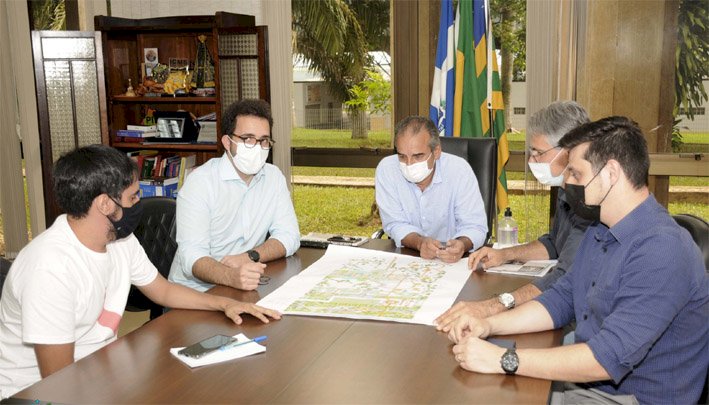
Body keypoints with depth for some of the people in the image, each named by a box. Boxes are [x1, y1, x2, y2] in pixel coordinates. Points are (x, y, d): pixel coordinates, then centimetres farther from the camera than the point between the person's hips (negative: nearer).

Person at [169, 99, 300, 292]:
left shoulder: (274, 177, 6)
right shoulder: (200, 181, -11)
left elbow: (289, 236, 3)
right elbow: (192, 255, -20)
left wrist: (249, 257, -17)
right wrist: (231, 277, -40)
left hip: (248, 288, 4)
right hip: (195, 290, -4)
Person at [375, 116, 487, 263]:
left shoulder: (459, 169, -12)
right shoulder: (386, 169, -10)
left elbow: (474, 226, -11)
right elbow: (395, 224, -7)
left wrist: (462, 244, -34)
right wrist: (420, 242, -27)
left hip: (452, 261, 0)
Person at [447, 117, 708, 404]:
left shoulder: (663, 251, -26)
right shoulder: (600, 231, 6)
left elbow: (610, 357, -31)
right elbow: (562, 299, 11)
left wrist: (504, 360, -30)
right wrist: (489, 325, -4)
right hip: (585, 380, 8)